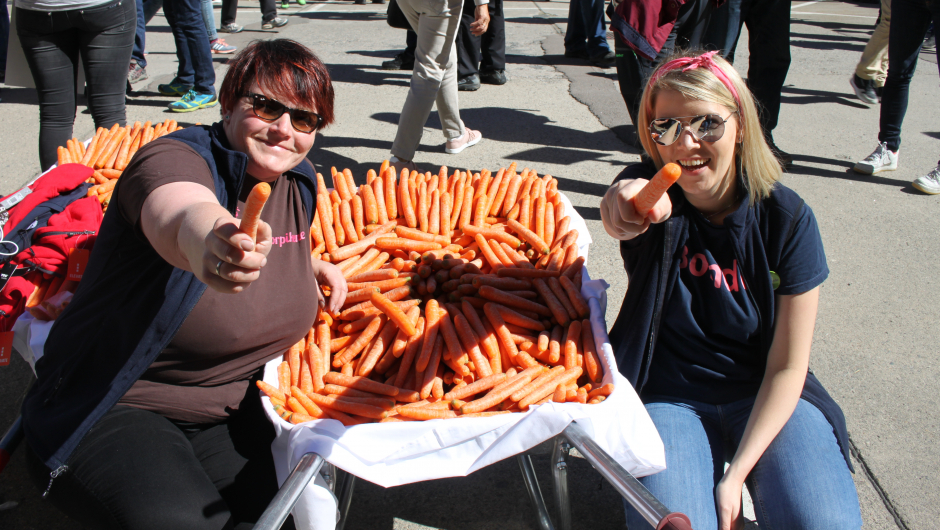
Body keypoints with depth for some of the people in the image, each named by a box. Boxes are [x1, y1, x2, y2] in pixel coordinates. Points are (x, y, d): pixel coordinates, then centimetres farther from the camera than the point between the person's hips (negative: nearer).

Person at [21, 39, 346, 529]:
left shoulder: (299, 184, 2)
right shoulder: (174, 159, -21)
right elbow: (182, 216, -47)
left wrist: (310, 265, 4)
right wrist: (207, 243, -70)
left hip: (231, 404, 6)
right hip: (115, 409, -5)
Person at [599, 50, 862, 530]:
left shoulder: (787, 218, -9)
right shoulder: (650, 193, -9)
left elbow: (788, 367, -8)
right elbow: (623, 217, -37)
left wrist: (735, 473, -15)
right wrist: (625, 209, -63)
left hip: (765, 397, 1)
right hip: (667, 395, -1)